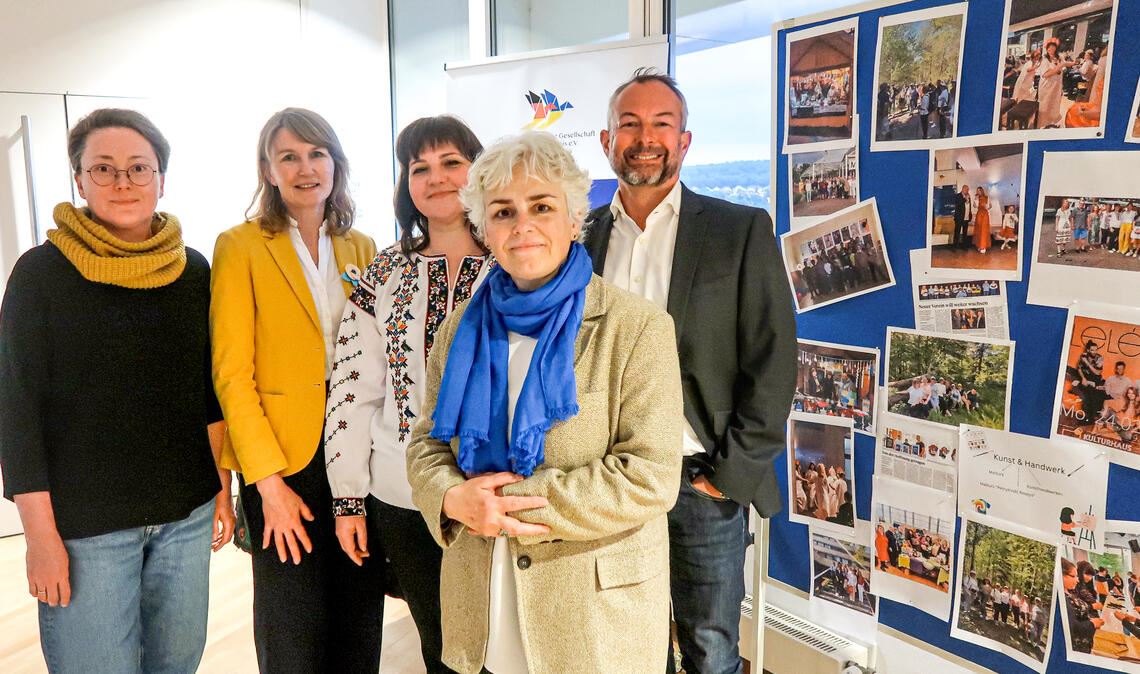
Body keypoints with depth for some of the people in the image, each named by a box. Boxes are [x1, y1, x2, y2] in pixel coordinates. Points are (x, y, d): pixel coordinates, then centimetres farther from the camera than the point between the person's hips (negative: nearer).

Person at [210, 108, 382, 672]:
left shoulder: (360, 248, 9)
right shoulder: (241, 245, -4)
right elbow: (231, 373, -8)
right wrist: (267, 478, -12)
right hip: (283, 453, -3)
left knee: (360, 624, 13)